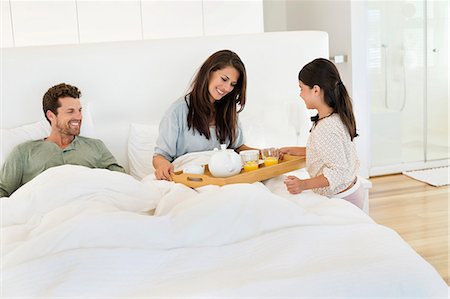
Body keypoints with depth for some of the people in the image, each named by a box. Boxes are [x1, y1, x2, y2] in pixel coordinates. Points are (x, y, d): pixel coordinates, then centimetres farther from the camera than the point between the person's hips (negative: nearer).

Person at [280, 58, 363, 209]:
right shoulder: (335, 117, 3)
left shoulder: (327, 128, -28)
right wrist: (294, 150, 18)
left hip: (342, 198, -9)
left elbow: (338, 172, -28)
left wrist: (304, 184, -34)